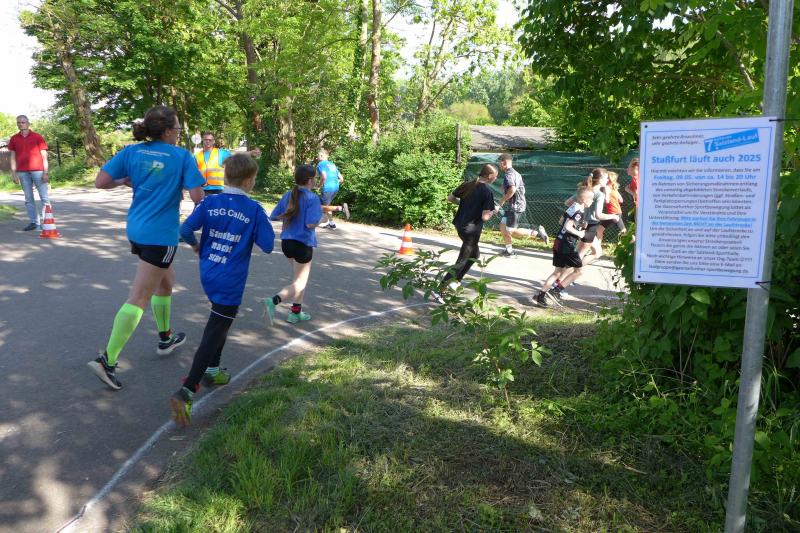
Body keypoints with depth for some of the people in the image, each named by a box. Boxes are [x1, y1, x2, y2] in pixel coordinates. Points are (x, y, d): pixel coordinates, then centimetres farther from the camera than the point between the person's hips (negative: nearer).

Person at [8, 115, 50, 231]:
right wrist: (13, 173, 6)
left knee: (44, 197, -3)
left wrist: (45, 172, -6)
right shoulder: (14, 139, 10)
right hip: (22, 172, 3)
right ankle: (33, 222, 9)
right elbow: (13, 157, 13)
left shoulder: (37, 137, 2)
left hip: (38, 171, -3)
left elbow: (44, 155, 0)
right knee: (28, 198, 5)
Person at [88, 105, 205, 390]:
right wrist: (183, 188, 8)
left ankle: (165, 339, 40)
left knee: (165, 282, 25)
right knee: (139, 298, -4)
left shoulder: (131, 151, 3)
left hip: (136, 229, 7)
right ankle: (107, 360, -7)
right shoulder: (183, 156, -9)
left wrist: (124, 181, 15)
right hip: (161, 235, -7)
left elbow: (100, 182, -3)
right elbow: (197, 197, -13)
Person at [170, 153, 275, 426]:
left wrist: (195, 245, 16)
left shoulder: (210, 202, -1)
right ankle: (186, 392, -9)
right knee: (213, 334, -2)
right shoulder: (254, 210, -10)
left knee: (220, 323, 29)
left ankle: (212, 371, 39)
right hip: (231, 283, -5)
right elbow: (268, 246, -10)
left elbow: (185, 230, -5)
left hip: (208, 276, 6)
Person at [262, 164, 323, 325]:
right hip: (303, 244, -7)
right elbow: (311, 223, -25)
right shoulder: (312, 198, -16)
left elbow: (273, 216, 3)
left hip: (286, 242, 7)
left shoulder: (288, 196, 3)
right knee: (299, 283, 2)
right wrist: (319, 214, -7)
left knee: (300, 278, 23)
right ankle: (273, 301, -21)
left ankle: (296, 312, 25)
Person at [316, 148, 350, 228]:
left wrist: (319, 186, -6)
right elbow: (341, 179, 17)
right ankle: (327, 223, 28)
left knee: (322, 208, 1)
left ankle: (341, 208, -17)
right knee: (326, 204, 24)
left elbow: (324, 177, -20)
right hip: (336, 187, 8)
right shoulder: (332, 164, 20)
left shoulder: (320, 164, -3)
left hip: (327, 188, -8)